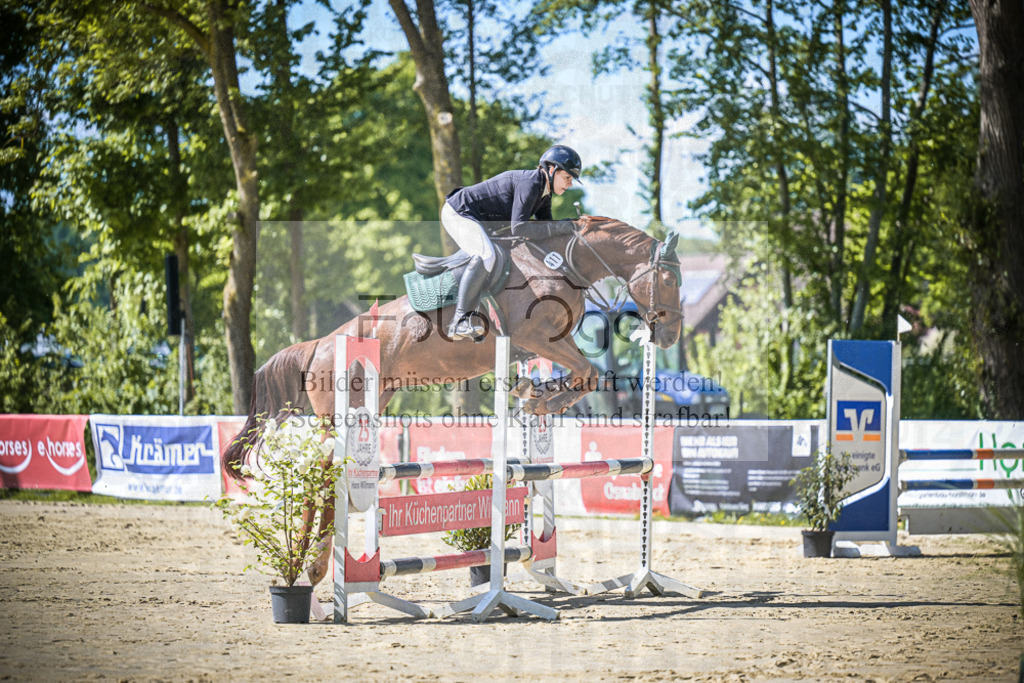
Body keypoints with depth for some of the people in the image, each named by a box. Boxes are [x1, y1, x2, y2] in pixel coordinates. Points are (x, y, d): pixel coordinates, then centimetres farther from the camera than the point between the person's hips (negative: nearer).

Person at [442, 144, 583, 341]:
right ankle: (461, 321, -35)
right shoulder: (529, 183, -25)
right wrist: (560, 228, -30)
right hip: (458, 212, -11)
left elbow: (546, 226, 10)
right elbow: (518, 228, -31)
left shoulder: (544, 192, 6)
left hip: (480, 220, 11)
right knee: (486, 255, -34)